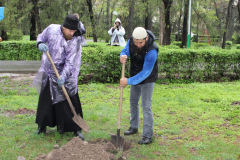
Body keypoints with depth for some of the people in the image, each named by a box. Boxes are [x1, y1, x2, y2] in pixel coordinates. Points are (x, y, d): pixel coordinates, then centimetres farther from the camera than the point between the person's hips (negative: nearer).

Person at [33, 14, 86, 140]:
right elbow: (41, 37, 9)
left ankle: (76, 129, 7)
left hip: (66, 74, -2)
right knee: (45, 100, 11)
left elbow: (70, 61, -19)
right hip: (49, 72, 2)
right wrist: (40, 44, -15)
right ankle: (42, 126, 30)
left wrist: (63, 76, -30)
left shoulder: (76, 40, -15)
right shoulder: (52, 29, -10)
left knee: (71, 101, -5)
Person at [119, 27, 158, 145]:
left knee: (146, 107, -8)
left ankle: (148, 136, -2)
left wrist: (129, 81, -37)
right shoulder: (131, 41, -15)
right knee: (133, 103, 18)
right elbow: (125, 50, 0)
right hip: (135, 77, 7)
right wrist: (123, 56, -26)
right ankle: (134, 127, 36)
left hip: (147, 80, -7)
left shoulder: (152, 51, -34)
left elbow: (145, 72, -34)